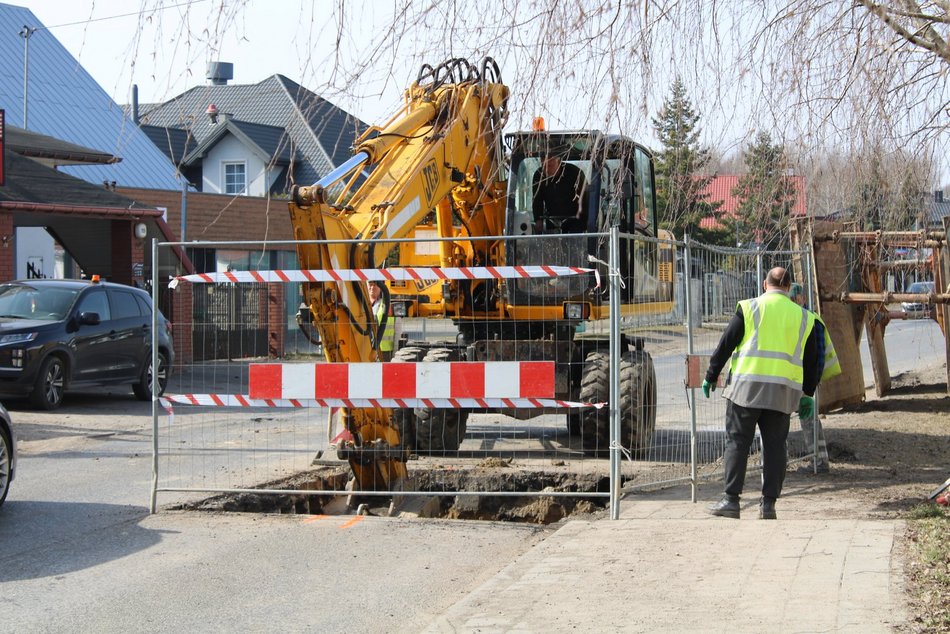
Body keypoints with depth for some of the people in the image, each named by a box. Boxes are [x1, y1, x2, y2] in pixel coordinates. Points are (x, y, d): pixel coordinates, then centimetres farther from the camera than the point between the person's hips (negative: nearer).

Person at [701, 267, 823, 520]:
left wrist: (711, 376, 9)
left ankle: (731, 500, -3)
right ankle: (768, 503, 6)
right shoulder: (804, 317, 13)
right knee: (775, 445, 8)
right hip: (784, 391, 3)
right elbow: (811, 361, 17)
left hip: (747, 385, -3)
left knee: (737, 442, 1)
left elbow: (725, 344, 1)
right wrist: (808, 394, 24)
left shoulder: (749, 308, 2)